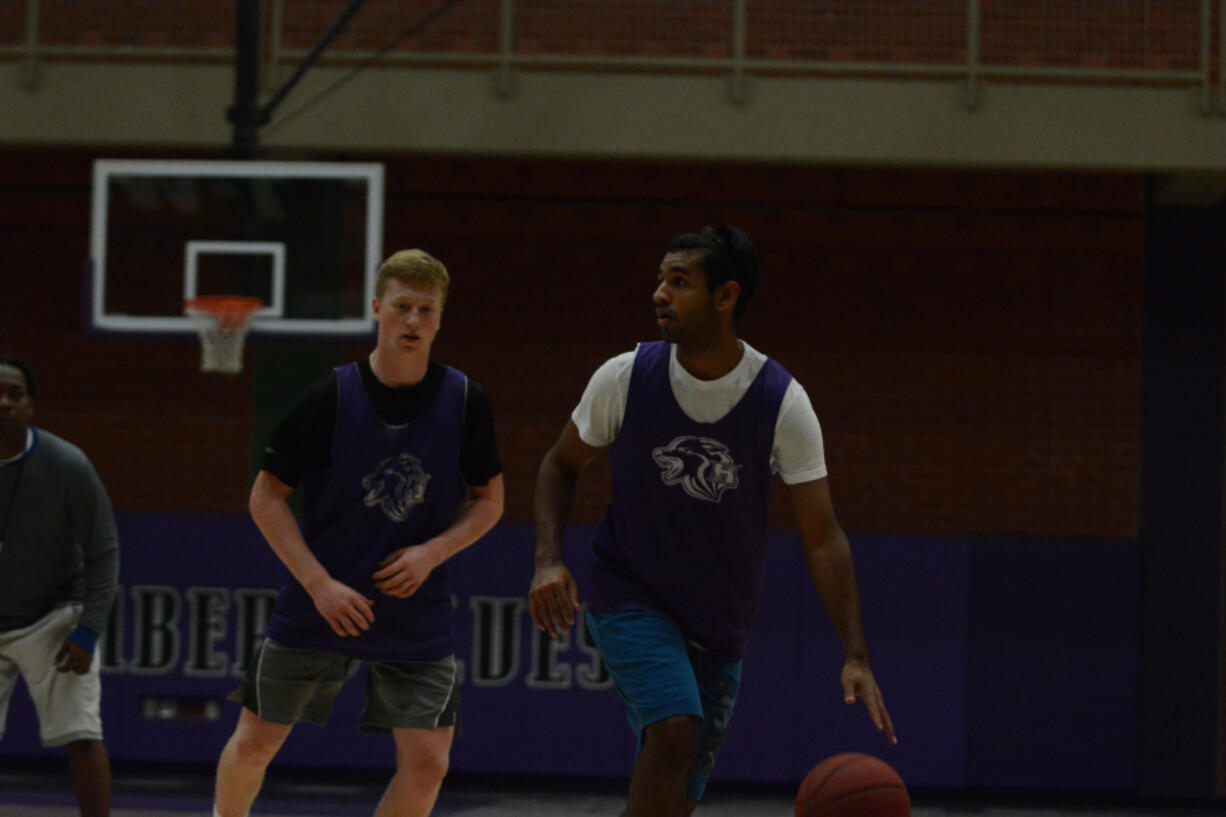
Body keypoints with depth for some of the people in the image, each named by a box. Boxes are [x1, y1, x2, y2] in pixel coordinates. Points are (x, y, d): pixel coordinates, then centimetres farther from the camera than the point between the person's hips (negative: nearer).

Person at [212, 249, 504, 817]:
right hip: (317, 604, -1)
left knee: (427, 763, -11)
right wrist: (319, 584, -16)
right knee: (254, 743, 7)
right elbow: (265, 499, -6)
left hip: (417, 614, 1)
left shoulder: (465, 402, -6)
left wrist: (431, 553, -12)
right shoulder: (332, 397, -12)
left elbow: (489, 501, 6)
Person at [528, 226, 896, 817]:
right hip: (630, 594, -2)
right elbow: (561, 465, 5)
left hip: (720, 623, 2)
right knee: (674, 728, -27)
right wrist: (548, 560, -13)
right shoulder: (626, 378, -13)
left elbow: (823, 539, -13)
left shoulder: (782, 402, -15)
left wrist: (855, 657, -22)